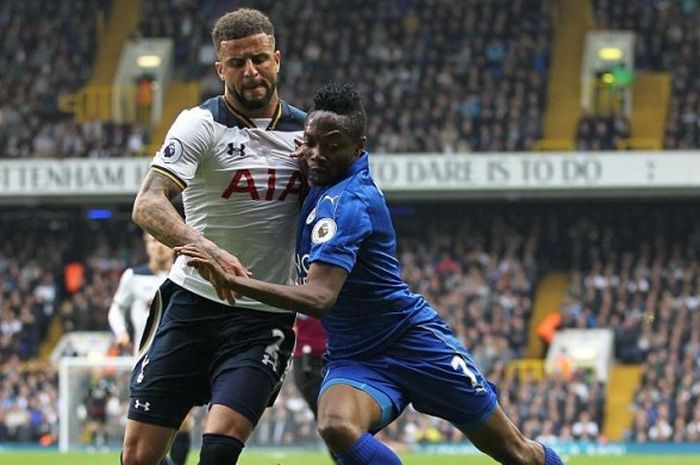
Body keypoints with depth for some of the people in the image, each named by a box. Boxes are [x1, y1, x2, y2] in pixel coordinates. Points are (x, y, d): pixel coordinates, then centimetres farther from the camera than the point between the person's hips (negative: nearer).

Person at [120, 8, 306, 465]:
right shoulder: (200, 125, -8)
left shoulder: (305, 130, 5)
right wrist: (207, 250, -41)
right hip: (195, 303, -1)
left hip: (265, 319, 1)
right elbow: (148, 205, -22)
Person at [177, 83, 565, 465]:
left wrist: (234, 282, -43)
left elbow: (319, 297, -36)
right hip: (354, 357, 7)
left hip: (415, 343, -7)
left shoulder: (346, 203, -23)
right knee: (335, 427, -28)